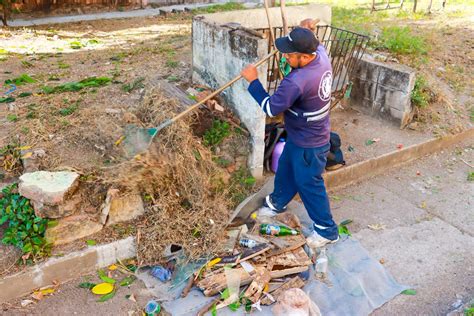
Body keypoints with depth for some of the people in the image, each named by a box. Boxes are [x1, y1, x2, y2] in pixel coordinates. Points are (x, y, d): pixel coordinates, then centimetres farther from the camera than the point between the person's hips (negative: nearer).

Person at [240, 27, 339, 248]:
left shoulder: (296, 82, -38)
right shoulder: (321, 55, -11)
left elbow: (270, 108, -26)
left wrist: (253, 81, -18)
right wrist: (304, 33, 0)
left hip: (308, 144, -9)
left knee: (309, 185, 9)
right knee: (286, 169, 27)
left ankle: (327, 230, 29)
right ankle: (277, 203, 52)